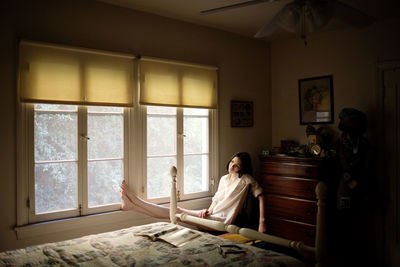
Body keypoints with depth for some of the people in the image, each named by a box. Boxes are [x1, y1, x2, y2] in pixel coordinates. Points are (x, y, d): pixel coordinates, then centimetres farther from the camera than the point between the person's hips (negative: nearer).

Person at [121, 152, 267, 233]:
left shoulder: (246, 179, -4)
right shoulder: (224, 179, 16)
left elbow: (261, 196, -7)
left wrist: (262, 221, -14)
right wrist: (209, 211, -4)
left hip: (222, 220, -6)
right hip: (212, 215, 6)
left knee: (177, 212, -18)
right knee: (177, 211, -11)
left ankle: (132, 202, -22)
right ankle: (131, 203, -17)